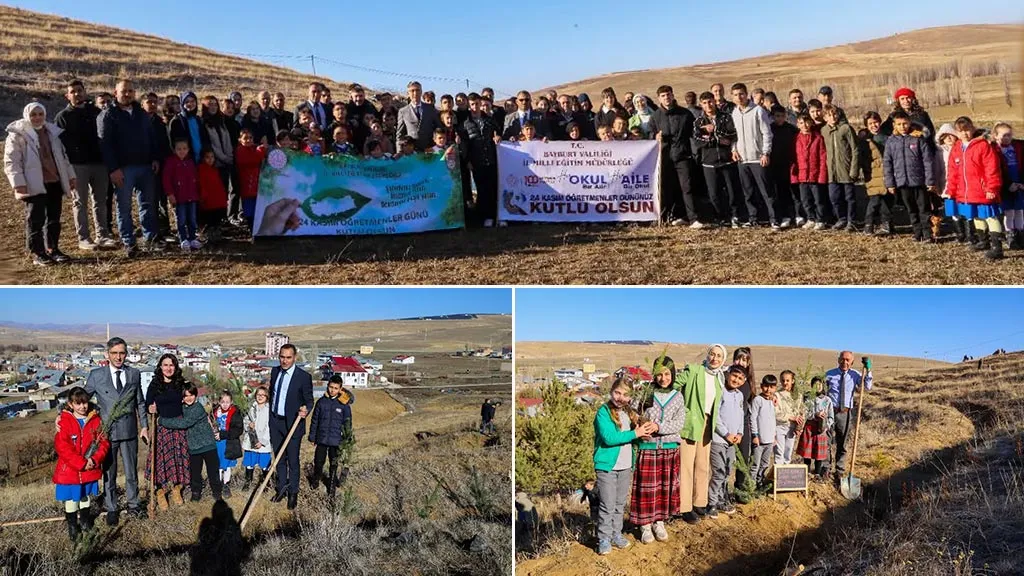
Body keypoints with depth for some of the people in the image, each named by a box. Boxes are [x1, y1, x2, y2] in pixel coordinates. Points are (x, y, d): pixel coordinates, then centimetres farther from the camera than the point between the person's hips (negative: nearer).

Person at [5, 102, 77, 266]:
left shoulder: (52, 132, 14)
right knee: (35, 219, -2)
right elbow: (11, 162, -8)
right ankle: (37, 253, 4)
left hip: (55, 182, 5)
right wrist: (18, 183, -17)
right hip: (34, 185, -5)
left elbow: (63, 156, 21)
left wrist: (70, 176, 17)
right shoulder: (17, 135, -4)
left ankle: (53, 249, 19)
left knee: (54, 219, 10)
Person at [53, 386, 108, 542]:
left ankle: (85, 520, 37)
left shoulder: (95, 419, -2)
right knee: (71, 498, 9)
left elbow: (104, 442, -1)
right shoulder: (64, 421, -12)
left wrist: (95, 460, -17)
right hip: (69, 470, -3)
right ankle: (72, 526, 24)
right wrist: (81, 463, -20)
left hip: (90, 469, 3)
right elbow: (62, 447, -17)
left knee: (85, 495, 19)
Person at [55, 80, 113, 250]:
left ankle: (102, 235, 12)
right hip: (77, 165, -3)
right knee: (80, 203, 1)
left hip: (99, 163, 3)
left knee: (100, 201, 7)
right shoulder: (63, 117, 3)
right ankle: (83, 238, 3)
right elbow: (58, 142, -2)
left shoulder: (96, 112, 11)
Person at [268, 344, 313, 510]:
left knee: (293, 461, 4)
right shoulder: (275, 371, 3)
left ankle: (293, 494, 18)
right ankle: (282, 489, 32)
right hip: (275, 422, 5)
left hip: (293, 424, -5)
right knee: (279, 460, 17)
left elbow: (309, 400, -8)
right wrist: (270, 418, 15)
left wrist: (306, 410, -30)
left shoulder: (304, 377, -15)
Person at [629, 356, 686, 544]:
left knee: (666, 487, 9)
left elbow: (678, 423, -6)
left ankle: (659, 522, 22)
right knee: (646, 487, 0)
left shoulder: (677, 396, 5)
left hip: (670, 449, 2)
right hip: (647, 448, -2)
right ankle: (645, 525, 11)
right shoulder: (645, 394, -1)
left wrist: (658, 427, -18)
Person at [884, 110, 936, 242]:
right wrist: (890, 183, 1)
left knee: (924, 209, 1)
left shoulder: (918, 139, -3)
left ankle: (927, 235, 5)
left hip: (919, 181, -3)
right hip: (902, 182, 3)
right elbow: (887, 164, 5)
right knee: (912, 210, 11)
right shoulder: (891, 141, 4)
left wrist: (930, 181, -7)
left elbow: (927, 161, -4)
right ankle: (918, 234, 19)